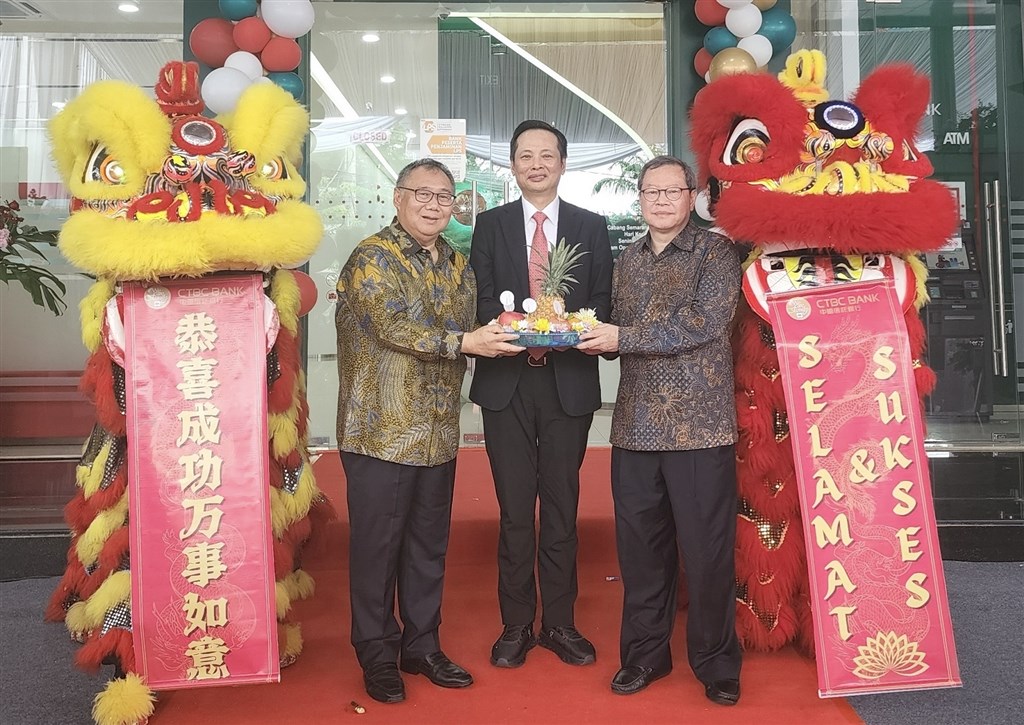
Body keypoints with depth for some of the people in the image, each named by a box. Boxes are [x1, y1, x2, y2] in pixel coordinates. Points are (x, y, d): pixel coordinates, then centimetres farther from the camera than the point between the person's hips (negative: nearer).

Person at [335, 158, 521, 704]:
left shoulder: (458, 266, 14)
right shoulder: (373, 258, -7)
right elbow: (393, 325, -21)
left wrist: (508, 339, 1)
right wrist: (462, 343, -28)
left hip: (439, 433, 6)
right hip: (382, 431, -6)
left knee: (429, 544, 15)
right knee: (377, 544, 4)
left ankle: (422, 645, 30)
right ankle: (377, 655, 21)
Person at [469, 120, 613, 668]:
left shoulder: (592, 227, 10)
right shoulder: (490, 224, 11)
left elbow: (602, 302, 5)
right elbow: (481, 299, 2)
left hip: (569, 381, 0)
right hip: (507, 381, 0)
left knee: (562, 505, 7)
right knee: (514, 507, 5)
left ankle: (560, 623, 20)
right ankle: (516, 625, 17)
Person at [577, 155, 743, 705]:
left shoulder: (715, 252, -1)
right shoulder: (628, 260, 16)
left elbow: (705, 322, -15)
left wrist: (622, 338, -16)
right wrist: (595, 340, -2)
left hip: (699, 424, -4)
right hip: (635, 423, 5)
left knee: (707, 548, 2)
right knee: (640, 544, 10)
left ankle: (716, 664, 20)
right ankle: (645, 654, 27)